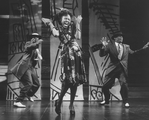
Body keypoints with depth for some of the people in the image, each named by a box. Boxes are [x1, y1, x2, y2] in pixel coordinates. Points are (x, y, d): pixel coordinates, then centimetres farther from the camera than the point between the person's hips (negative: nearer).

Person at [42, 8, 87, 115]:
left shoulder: (72, 27, 13)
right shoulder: (60, 30, 7)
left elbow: (78, 37, -5)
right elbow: (55, 34, -19)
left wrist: (77, 23, 0)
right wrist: (50, 23, -8)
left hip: (76, 53, 3)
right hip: (66, 54, -3)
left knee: (75, 80, 3)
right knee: (67, 80, -12)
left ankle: (71, 104, 14)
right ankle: (59, 101, 9)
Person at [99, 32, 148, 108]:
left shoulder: (126, 47, 15)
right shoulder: (110, 45, 4)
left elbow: (133, 52, 21)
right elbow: (101, 54, -1)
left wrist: (142, 48, 12)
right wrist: (104, 46, -19)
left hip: (122, 69, 1)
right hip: (112, 69, -1)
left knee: (124, 84, -17)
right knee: (105, 86, 1)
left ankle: (125, 102, 0)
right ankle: (106, 100, 27)